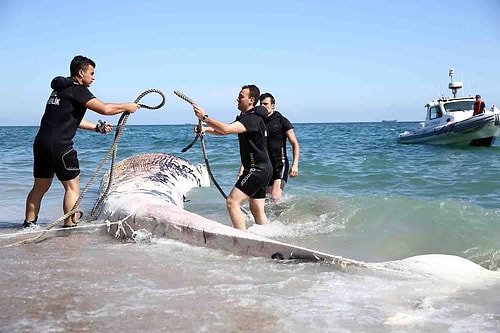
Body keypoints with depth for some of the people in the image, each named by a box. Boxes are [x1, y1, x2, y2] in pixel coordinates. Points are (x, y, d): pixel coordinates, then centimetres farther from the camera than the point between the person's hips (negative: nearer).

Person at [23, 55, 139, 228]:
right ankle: (70, 224, 0)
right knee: (72, 186, 0)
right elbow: (105, 109, -15)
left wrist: (97, 128, 25)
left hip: (41, 142, 9)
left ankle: (29, 223, 21)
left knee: (40, 186, 16)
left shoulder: (61, 89, 21)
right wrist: (127, 107, -1)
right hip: (59, 145, -9)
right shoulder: (77, 89, -8)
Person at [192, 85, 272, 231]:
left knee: (232, 202, -15)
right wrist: (206, 129, -3)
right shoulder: (244, 118, 16)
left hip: (258, 169, -11)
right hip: (260, 169, 11)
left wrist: (205, 117, -24)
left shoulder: (253, 119, -18)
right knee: (257, 210, 15)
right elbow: (223, 130, 16)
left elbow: (226, 129, -30)